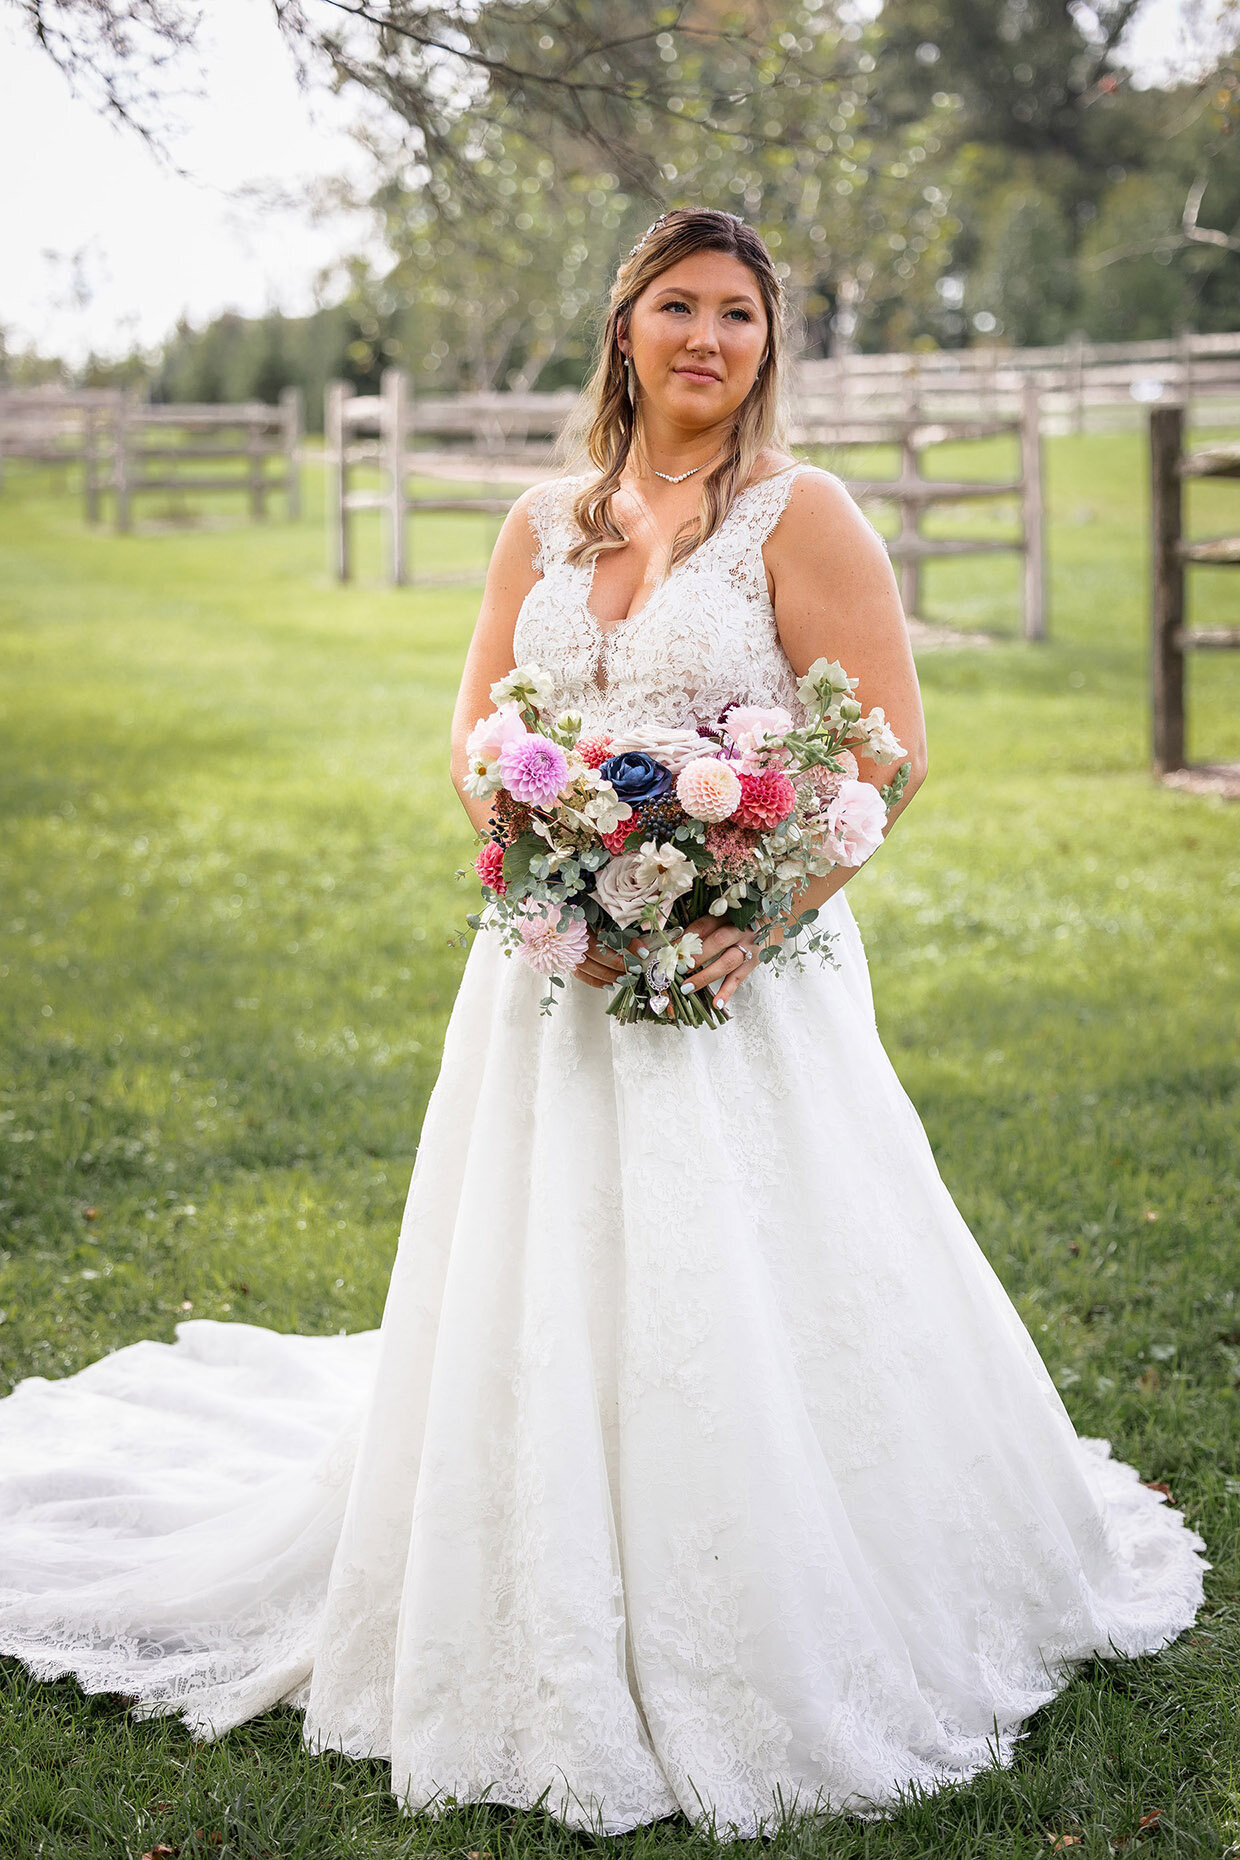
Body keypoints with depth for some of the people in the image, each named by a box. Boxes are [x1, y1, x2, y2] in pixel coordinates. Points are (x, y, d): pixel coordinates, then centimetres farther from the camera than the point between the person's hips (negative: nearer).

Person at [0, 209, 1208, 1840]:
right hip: (560, 973, 4)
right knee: (545, 1315, 7)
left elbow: (891, 753, -8)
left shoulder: (799, 513, -4)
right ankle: (567, 1658, 24)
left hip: (740, 974, -4)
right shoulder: (549, 522, 10)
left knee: (743, 1306, -2)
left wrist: (754, 909, -19)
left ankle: (779, 1673, 17)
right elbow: (477, 738, 11)